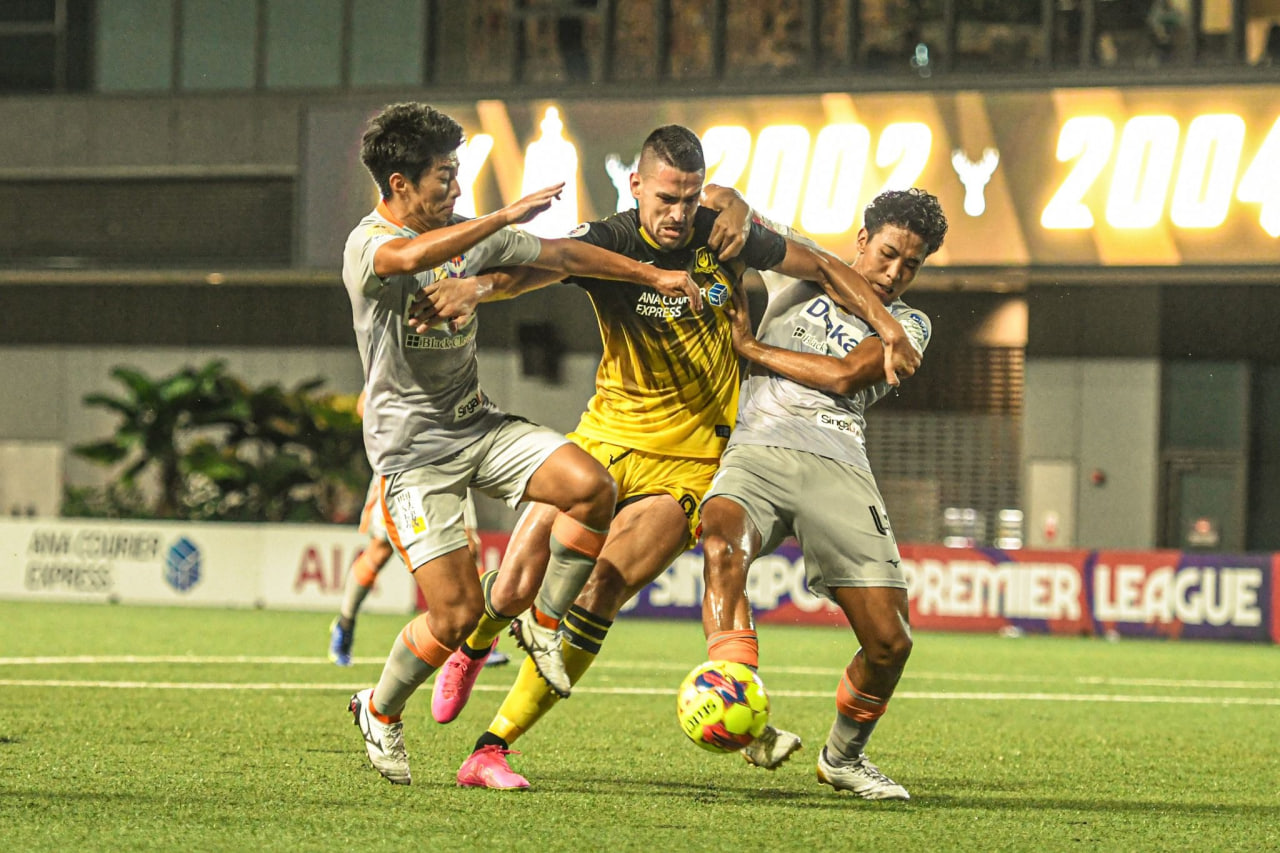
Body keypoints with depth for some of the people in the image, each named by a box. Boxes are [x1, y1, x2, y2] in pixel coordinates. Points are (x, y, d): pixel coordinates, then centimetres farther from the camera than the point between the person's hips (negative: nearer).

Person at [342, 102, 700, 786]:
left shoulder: (468, 236, 7)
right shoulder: (367, 245, -14)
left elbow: (561, 255, 14)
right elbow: (411, 256, -39)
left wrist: (653, 275, 8)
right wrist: (504, 218, -40)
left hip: (477, 423, 6)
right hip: (412, 447, -6)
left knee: (591, 487, -18)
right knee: (458, 612, -11)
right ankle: (380, 711, 17)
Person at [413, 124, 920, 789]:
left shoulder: (719, 235, -7)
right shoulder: (609, 242, -13)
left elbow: (823, 268, 8)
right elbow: (540, 264, -34)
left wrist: (885, 322, -4)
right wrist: (478, 286, -54)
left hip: (688, 461, -1)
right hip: (606, 436, 1)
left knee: (595, 602, -17)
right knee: (513, 591, -4)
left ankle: (492, 750, -6)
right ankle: (471, 648, 35)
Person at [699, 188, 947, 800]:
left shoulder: (909, 326, 19)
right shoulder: (805, 273, 22)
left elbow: (844, 375, 2)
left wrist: (751, 348, 2)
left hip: (838, 468, 1)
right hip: (757, 450, -1)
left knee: (889, 643, -8)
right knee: (722, 540, -38)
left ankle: (843, 756, 20)